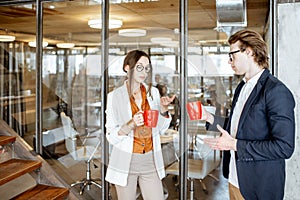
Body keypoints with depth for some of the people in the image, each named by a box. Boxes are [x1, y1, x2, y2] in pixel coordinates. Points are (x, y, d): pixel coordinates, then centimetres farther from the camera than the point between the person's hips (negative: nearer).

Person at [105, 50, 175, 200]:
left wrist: (163, 108, -5)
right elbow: (111, 137, -7)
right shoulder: (115, 96, -6)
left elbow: (160, 129, 11)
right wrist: (131, 124, -23)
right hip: (126, 162, -3)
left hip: (150, 161, 3)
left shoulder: (153, 92, 5)